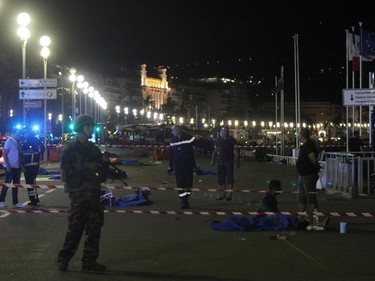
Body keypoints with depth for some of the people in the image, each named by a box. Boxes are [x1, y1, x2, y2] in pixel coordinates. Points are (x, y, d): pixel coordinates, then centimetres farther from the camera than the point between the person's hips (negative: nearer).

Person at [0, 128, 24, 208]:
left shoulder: (17, 142, 9)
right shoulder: (9, 141, -11)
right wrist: (7, 166, -20)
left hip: (17, 167, 7)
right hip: (10, 167, -7)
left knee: (16, 185, 9)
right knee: (7, 184, -1)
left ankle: (15, 202, 13)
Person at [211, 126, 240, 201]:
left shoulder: (231, 140, -3)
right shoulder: (219, 140, 8)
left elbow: (236, 151, -4)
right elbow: (215, 150, 15)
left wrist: (237, 161, -10)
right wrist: (213, 160, 9)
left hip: (229, 162, -4)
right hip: (220, 161, 4)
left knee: (229, 178, -5)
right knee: (221, 178, 6)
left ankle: (229, 194, -1)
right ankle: (223, 194, 16)